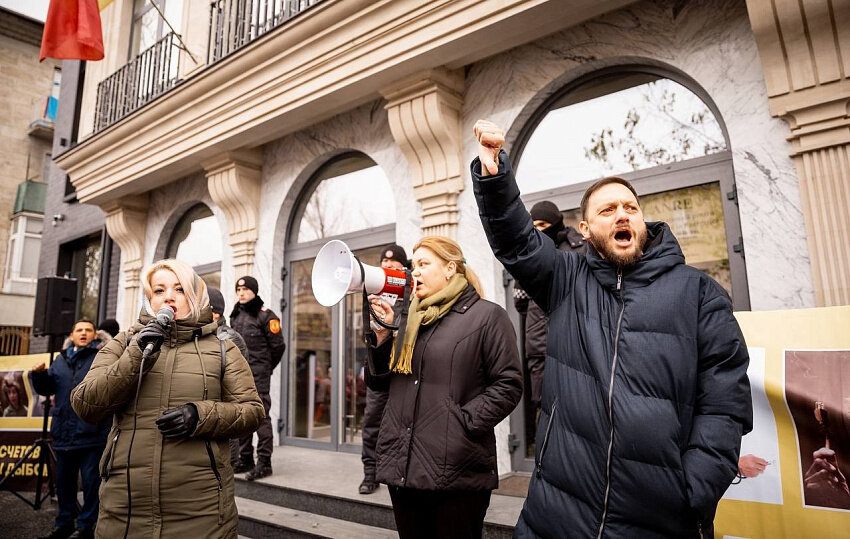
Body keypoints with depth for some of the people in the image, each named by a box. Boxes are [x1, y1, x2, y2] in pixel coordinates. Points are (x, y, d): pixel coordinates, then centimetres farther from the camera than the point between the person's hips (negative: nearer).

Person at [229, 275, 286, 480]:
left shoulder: (265, 315, -7)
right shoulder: (235, 315, 15)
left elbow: (278, 345, -6)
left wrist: (266, 367, 4)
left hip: (258, 373, -8)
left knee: (261, 415, -8)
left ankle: (264, 462, -5)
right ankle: (245, 459, 22)